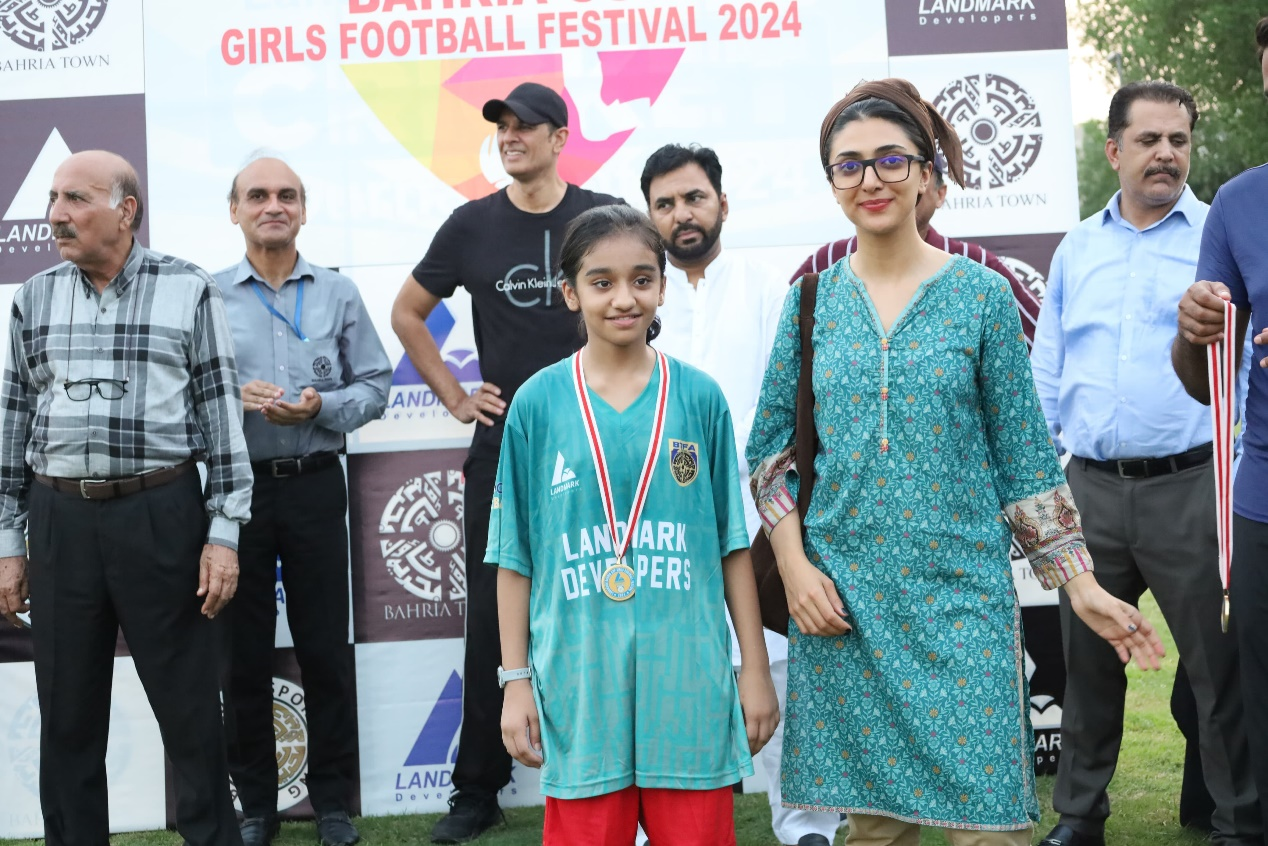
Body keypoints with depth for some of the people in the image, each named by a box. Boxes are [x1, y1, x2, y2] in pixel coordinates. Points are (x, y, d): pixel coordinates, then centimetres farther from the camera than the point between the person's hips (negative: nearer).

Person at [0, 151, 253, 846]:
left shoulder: (188, 291, 0)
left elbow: (222, 413, -1)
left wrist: (224, 533, -6)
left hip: (162, 516, -3)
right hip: (60, 521, 3)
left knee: (190, 707, 4)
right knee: (68, 716, 10)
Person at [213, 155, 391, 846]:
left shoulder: (338, 294, 8)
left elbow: (376, 386, 5)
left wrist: (320, 407, -12)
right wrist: (230, 399, -16)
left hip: (313, 484, 0)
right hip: (235, 486, 0)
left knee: (325, 647, 5)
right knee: (243, 651, 7)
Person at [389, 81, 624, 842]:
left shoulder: (605, 215, -1)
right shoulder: (473, 224, 3)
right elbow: (408, 313, 14)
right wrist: (453, 396, 6)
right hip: (503, 448, 1)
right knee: (494, 622, 5)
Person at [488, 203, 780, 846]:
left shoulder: (700, 397, 1)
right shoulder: (538, 402, -1)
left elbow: (732, 545, 5)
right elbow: (515, 556, 2)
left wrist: (756, 667, 5)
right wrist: (516, 681, 1)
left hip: (688, 686, 1)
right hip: (580, 689, 0)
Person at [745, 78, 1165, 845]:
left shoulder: (982, 295, 0)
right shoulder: (812, 301, 5)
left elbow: (1025, 455, 2)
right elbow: (772, 447, 8)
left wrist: (1081, 582, -1)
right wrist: (795, 566, -3)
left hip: (963, 592, -1)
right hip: (843, 603, 2)